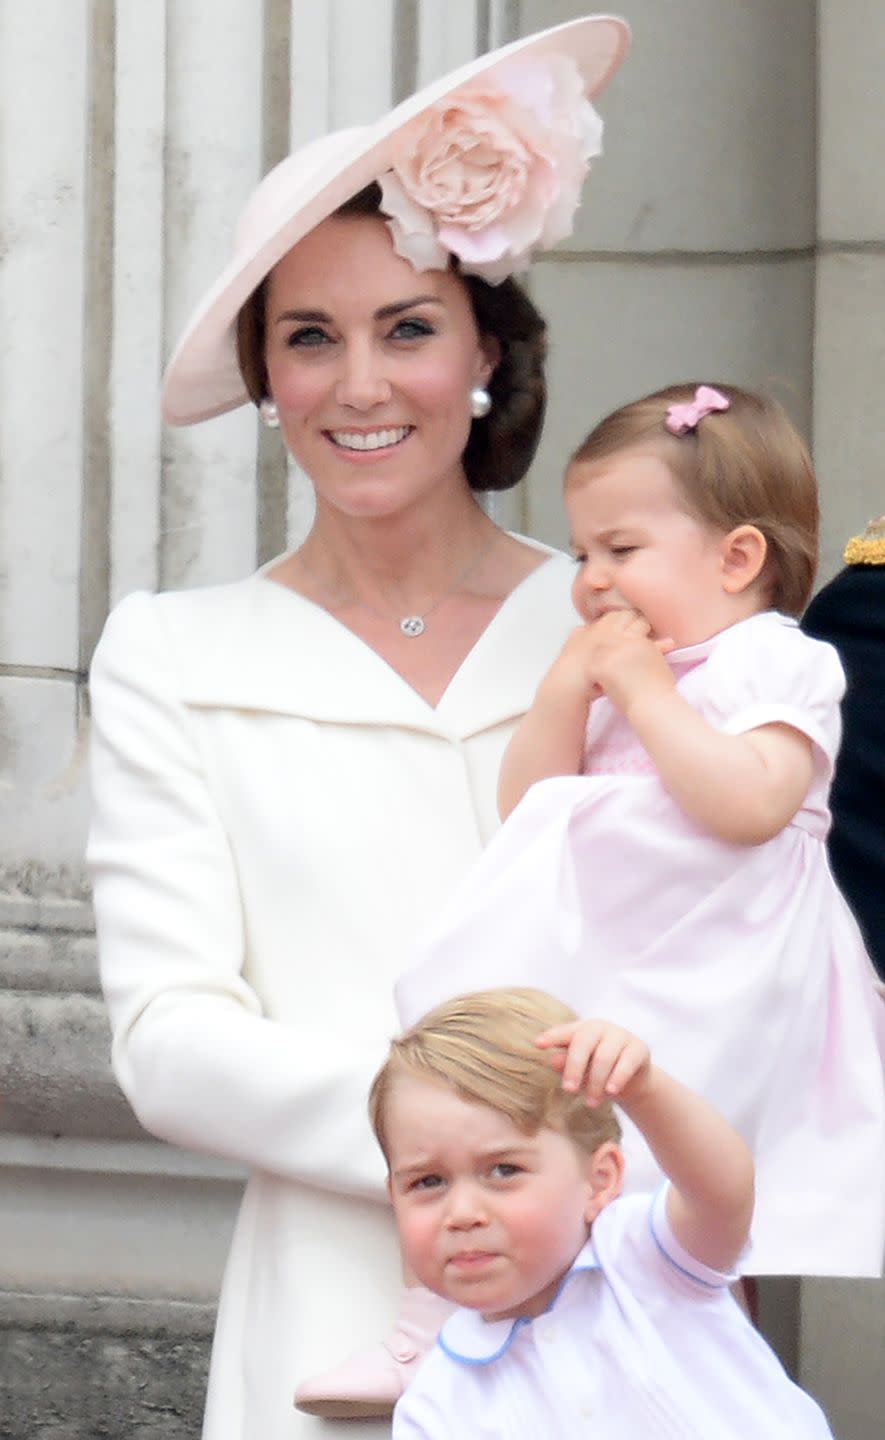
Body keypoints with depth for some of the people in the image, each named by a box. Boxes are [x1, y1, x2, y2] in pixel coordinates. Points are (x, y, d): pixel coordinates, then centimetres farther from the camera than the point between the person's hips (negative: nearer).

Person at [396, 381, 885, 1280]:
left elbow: (751, 804, -21)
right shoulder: (603, 677, 19)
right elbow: (525, 809, 13)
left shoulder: (779, 664, -3)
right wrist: (567, 685, 1)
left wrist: (645, 690, -14)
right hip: (604, 963, 7)